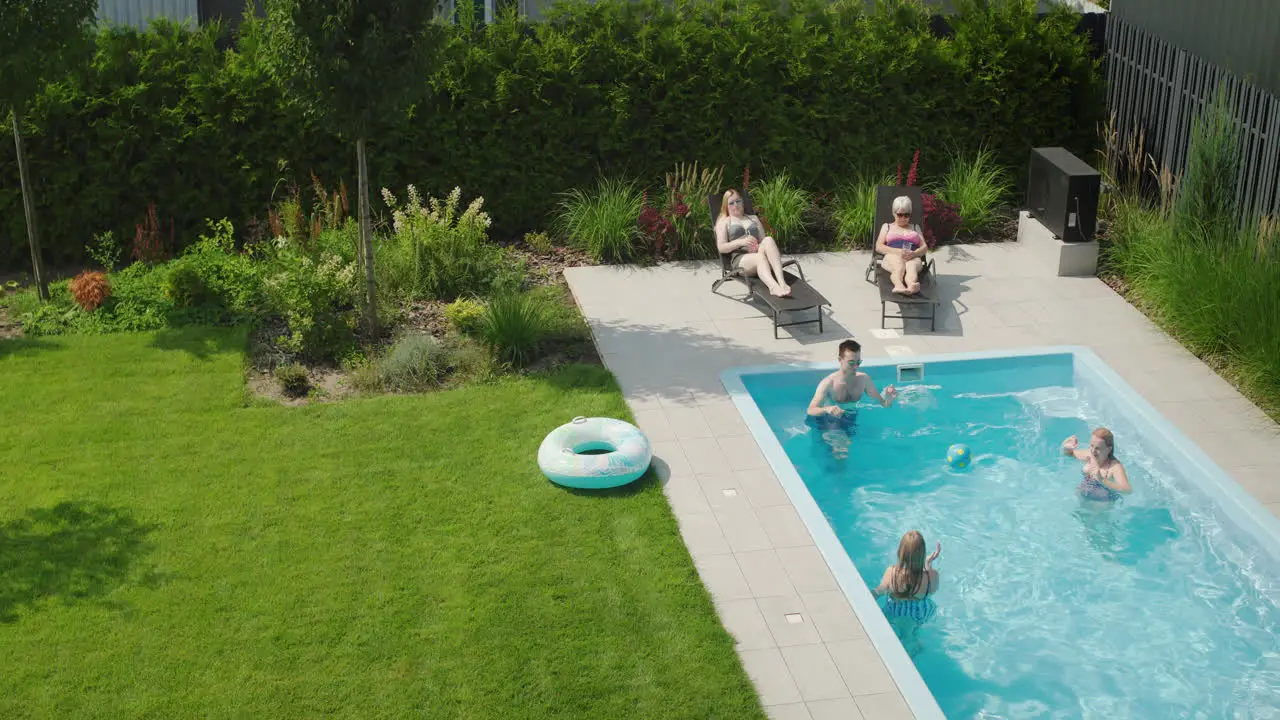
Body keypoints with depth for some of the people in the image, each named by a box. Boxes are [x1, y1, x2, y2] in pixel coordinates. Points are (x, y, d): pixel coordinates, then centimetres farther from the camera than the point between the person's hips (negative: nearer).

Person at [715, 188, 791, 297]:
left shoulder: (754, 218, 30)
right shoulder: (724, 222, 17)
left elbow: (763, 240, 20)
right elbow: (721, 247, 4)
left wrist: (758, 247, -5)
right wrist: (741, 242, -13)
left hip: (757, 253, 3)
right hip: (740, 258, -3)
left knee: (768, 240, -33)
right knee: (760, 257, -39)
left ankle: (782, 282, -53)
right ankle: (774, 287, -70)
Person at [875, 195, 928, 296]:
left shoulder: (915, 228, 33)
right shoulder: (887, 226, 29)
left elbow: (925, 248, 18)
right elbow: (878, 247, 12)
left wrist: (914, 253, -9)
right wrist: (897, 251, -9)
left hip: (913, 258, 1)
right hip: (892, 256, -1)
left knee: (911, 266, -41)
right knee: (899, 266, -42)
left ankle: (911, 286, -76)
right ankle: (899, 286, -76)